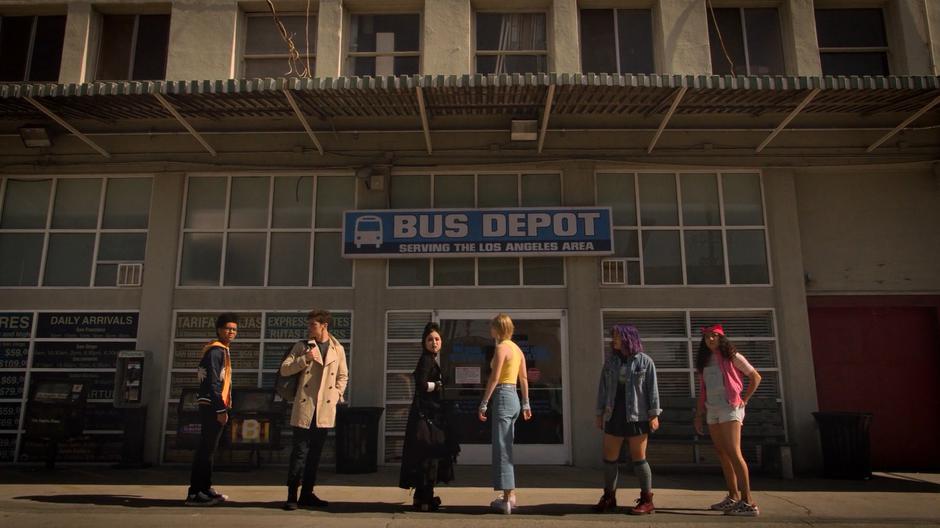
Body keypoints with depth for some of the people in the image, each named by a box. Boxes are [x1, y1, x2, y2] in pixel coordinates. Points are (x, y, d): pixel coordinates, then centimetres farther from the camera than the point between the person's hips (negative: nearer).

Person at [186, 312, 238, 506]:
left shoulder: (221, 350, 19)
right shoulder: (216, 351, -13)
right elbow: (213, 382, -20)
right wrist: (221, 409, -21)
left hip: (213, 406, 11)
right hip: (212, 406, -11)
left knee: (208, 448, 15)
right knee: (206, 449, -9)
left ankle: (204, 488, 23)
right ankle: (194, 493, -6)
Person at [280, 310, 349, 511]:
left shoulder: (337, 349, 8)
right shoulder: (302, 347, 3)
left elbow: (343, 376, 18)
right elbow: (284, 369, -3)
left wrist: (336, 394, 5)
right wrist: (305, 358, -14)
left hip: (325, 409, 3)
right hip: (304, 407, -2)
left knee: (315, 453, 10)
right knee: (300, 452, -3)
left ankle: (307, 494, 20)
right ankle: (292, 496, 5)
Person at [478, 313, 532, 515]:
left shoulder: (501, 347, -12)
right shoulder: (516, 348, 13)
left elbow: (494, 379, -17)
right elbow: (524, 379, 15)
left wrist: (483, 404, -14)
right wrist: (526, 404, 19)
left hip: (502, 397, -9)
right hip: (514, 398, 9)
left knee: (501, 449, -5)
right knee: (506, 448, 15)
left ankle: (506, 500, -3)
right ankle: (510, 494, 20)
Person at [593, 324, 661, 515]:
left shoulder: (645, 361, -2)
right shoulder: (610, 361, 9)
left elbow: (652, 389, -5)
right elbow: (603, 389, 11)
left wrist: (654, 414, -10)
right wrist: (599, 413, 9)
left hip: (637, 416, -4)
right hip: (614, 416, 5)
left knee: (638, 458, 1)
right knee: (610, 458, 6)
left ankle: (647, 500, 13)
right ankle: (609, 498, 19)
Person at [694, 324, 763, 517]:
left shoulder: (731, 356, -1)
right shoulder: (704, 361, 15)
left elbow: (756, 377, 1)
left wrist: (744, 400, -5)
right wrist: (698, 415, 11)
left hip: (729, 408, -6)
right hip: (711, 410, 6)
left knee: (733, 452, -13)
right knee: (722, 454, 7)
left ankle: (748, 502, -12)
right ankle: (734, 497, 14)